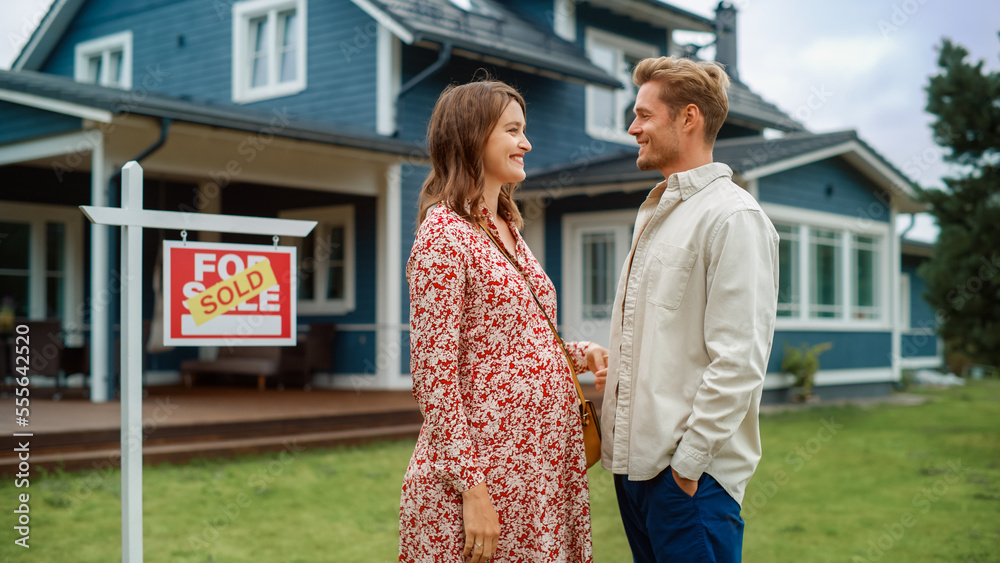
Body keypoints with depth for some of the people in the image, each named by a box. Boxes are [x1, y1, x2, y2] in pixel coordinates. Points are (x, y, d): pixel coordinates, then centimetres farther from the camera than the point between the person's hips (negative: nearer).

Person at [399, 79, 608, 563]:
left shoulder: (506, 230, 14)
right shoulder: (443, 235, -13)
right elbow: (434, 374, -17)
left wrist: (574, 353, 4)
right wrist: (472, 488, -20)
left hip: (543, 464, 8)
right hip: (486, 473, -8)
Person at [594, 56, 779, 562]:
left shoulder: (734, 217, -12)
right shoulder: (652, 213, 17)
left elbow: (739, 362, -18)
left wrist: (689, 460, -18)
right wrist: (616, 369, 12)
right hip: (634, 460, 9)